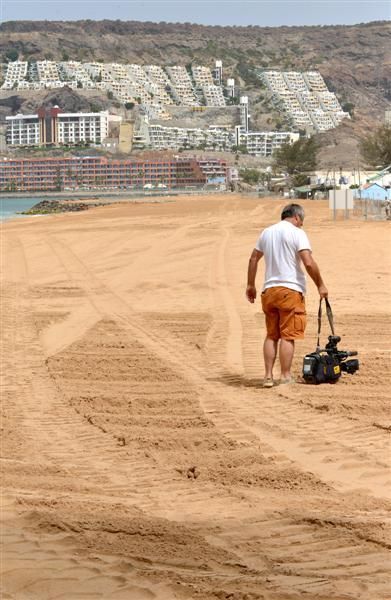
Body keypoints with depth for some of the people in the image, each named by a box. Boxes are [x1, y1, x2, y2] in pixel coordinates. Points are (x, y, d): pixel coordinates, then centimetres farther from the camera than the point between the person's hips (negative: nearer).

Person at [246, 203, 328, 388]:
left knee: (271, 335, 12)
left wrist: (250, 285, 26)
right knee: (288, 336, -2)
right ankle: (285, 376, -1)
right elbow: (309, 263, -15)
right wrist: (320, 285, -6)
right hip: (291, 289, -6)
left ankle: (268, 376, 9)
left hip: (269, 290, 6)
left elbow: (253, 259, 18)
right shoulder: (297, 233, -7)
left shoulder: (267, 232, 13)